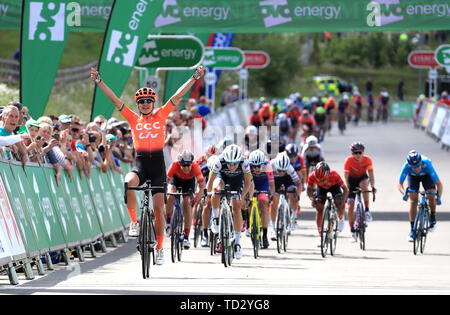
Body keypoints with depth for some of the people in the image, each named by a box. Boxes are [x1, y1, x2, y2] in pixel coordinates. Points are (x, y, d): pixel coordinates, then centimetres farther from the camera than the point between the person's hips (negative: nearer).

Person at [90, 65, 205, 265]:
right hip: (140, 164, 0)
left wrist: (195, 77, 2)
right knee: (128, 184, -33)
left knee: (158, 207, -3)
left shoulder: (160, 115, 7)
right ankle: (134, 221, -13)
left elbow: (177, 96, 5)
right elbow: (115, 100, 5)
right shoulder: (133, 119, 8)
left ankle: (159, 248, 7)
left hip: (158, 166, 0)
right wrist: (99, 81, 0)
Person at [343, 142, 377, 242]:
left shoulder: (367, 160, -21)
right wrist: (347, 189, -37)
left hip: (362, 178, 0)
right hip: (352, 180, 0)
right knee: (351, 205, -11)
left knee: (364, 184, -38)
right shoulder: (349, 161, -24)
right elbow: (346, 177, -25)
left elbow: (371, 174, -23)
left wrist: (373, 187, -38)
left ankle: (367, 210, -26)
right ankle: (352, 230, -2)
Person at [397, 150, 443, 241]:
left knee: (431, 196, -23)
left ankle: (432, 217, 6)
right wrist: (404, 193, -51)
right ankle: (412, 229, -8)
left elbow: (439, 183, -37)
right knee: (413, 200, -16)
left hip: (426, 176, -1)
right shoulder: (406, 166, -37)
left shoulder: (427, 165, -41)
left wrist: (439, 197, -51)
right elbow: (399, 184, -31)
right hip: (413, 177, 1)